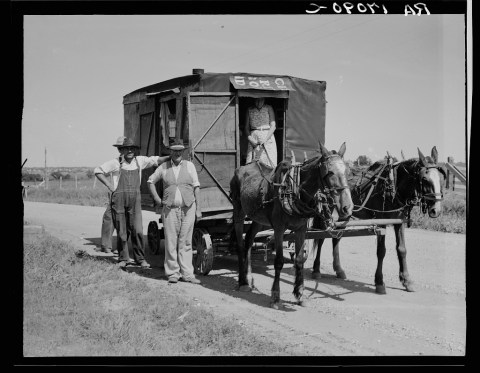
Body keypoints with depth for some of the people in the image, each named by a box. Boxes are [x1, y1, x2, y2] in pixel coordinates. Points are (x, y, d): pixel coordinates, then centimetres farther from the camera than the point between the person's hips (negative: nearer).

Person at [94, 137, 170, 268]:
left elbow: (156, 160, 8)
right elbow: (98, 171, 5)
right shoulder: (115, 163, 0)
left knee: (137, 230, -7)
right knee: (121, 232, 3)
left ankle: (140, 258, 4)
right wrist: (110, 186, -2)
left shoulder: (140, 161, 8)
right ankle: (123, 259, 18)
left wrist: (171, 156, -6)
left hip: (135, 200, 2)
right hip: (119, 200, -2)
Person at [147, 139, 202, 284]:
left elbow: (196, 187, 5)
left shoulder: (189, 165, 5)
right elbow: (150, 181, 19)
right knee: (171, 242, 1)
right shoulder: (163, 167, 6)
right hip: (170, 209, 0)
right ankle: (173, 273, 9)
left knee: (186, 242, 4)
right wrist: (156, 198, 7)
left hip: (188, 208, 0)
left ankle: (187, 274, 8)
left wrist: (198, 208, 0)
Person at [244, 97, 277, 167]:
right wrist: (250, 139, -6)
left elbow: (273, 126, 0)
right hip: (254, 139, 1)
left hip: (268, 137, -1)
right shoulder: (249, 110, 12)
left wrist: (265, 139, -11)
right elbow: (246, 127, 12)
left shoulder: (268, 108, 7)